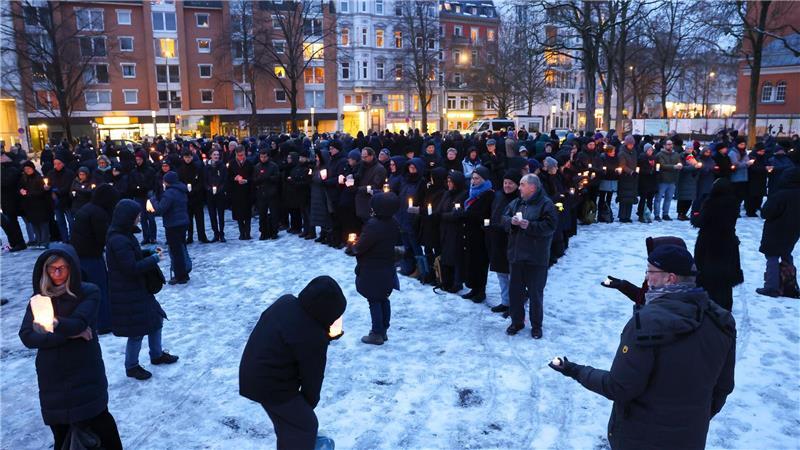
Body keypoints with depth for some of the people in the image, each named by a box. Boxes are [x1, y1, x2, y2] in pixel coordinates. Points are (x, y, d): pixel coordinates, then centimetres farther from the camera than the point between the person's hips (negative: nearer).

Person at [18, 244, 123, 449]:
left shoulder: (89, 292, -5)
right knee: (60, 429, 11)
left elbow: (78, 323, -19)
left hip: (85, 373, -3)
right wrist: (69, 334, -15)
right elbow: (27, 336, -7)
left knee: (99, 421, 0)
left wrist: (54, 324, -33)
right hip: (52, 376, 3)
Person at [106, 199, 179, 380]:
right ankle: (131, 367, 21)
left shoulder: (124, 235, 6)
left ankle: (157, 355, 36)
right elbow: (132, 268, -26)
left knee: (155, 319, 18)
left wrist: (150, 253, 2)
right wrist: (154, 259, -16)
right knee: (137, 331, 2)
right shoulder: (118, 240, -24)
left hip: (137, 289, 10)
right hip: (127, 294, -10)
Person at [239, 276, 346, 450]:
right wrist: (310, 400, 5)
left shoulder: (285, 301, -4)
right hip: (271, 385, -9)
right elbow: (312, 375, -14)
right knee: (305, 424, 4)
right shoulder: (313, 337, -27)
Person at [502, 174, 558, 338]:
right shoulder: (516, 203, 10)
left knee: (535, 293, 5)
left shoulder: (546, 204, -9)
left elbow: (550, 226, -17)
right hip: (516, 255, 6)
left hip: (536, 257, -6)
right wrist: (511, 221, -12)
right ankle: (517, 321, 28)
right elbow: (504, 218, 10)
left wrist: (529, 226, -24)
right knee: (514, 290, 12)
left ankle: (536, 325, 20)